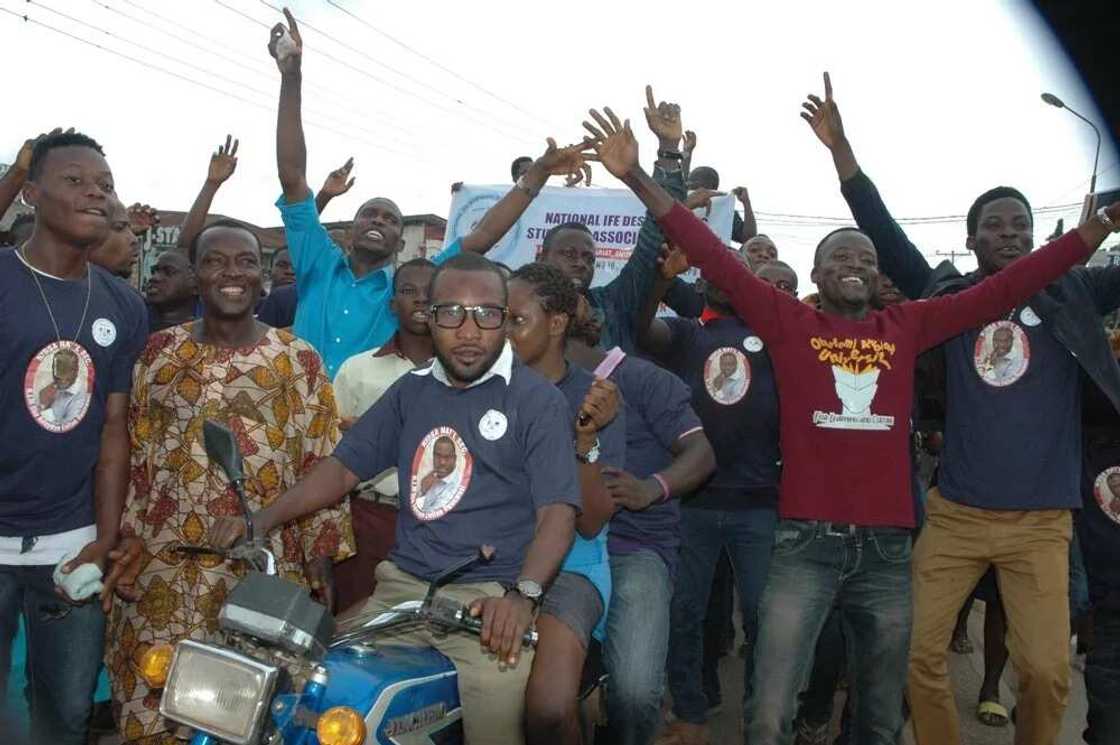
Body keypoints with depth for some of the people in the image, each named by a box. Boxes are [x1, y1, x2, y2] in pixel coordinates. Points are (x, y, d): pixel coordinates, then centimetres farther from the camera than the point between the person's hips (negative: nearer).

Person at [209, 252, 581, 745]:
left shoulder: (538, 400, -2)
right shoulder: (410, 392, 15)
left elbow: (558, 511, -10)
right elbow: (344, 466, 16)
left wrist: (523, 595, -26)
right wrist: (263, 519, 2)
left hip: (492, 594, -4)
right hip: (403, 586, 4)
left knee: (499, 701, -21)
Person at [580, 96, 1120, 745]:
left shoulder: (908, 327, 10)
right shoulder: (790, 322, 3)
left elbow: (1007, 287, 11)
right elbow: (715, 260, -4)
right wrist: (638, 177, -11)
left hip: (887, 547, 3)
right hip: (807, 544, -3)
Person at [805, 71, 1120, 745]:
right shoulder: (949, 297, 5)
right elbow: (885, 237, -1)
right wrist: (841, 150, -8)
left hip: (1041, 520, 0)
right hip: (955, 513, 0)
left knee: (1046, 669, -5)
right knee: (920, 652, 1)